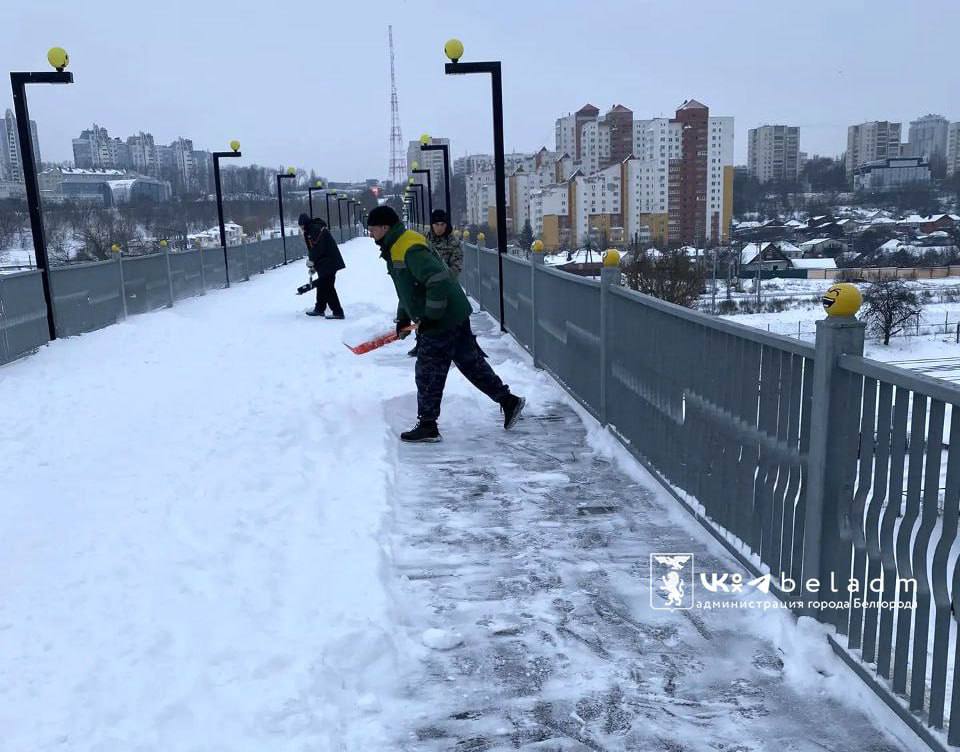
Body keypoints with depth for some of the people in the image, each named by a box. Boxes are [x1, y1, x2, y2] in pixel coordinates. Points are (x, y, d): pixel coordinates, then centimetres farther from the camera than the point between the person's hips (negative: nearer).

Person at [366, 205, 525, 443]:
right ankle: (508, 400, 22)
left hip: (443, 319, -10)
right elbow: (409, 287, 24)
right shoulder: (396, 249, 14)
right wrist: (403, 318, 19)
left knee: (428, 371, -2)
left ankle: (427, 425, 8)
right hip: (454, 316, 10)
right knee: (471, 362, 15)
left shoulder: (409, 249, -20)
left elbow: (438, 281, -28)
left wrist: (430, 317, -22)